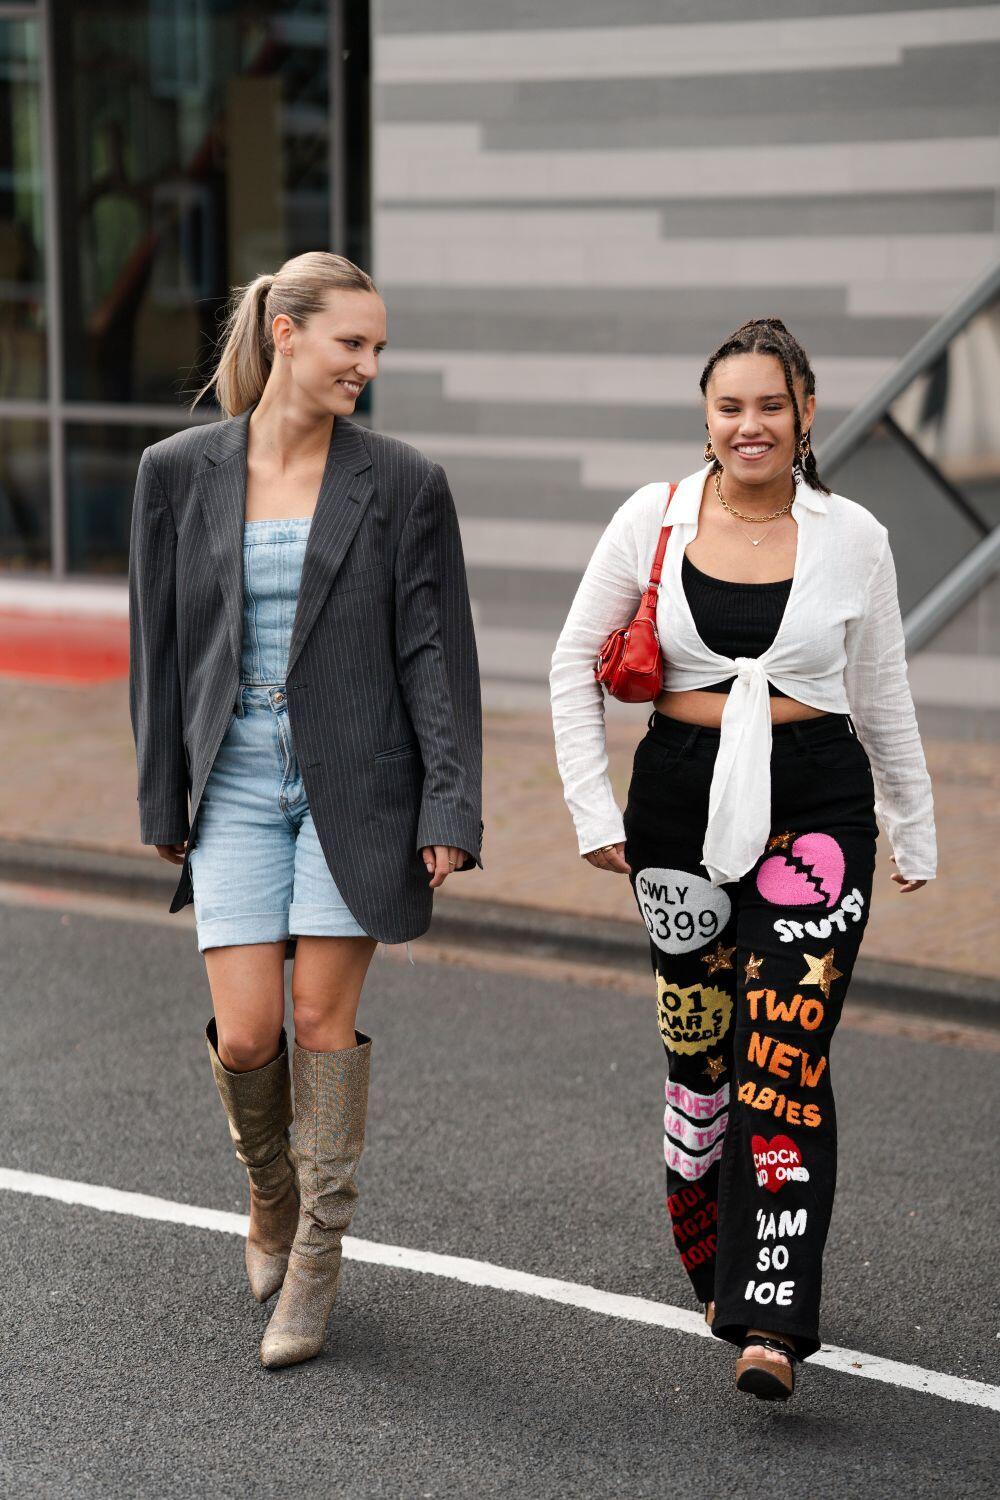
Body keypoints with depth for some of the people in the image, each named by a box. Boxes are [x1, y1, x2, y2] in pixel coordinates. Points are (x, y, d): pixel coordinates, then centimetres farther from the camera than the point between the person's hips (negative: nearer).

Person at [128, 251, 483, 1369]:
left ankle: (317, 1258, 19)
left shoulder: (402, 483, -2)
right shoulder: (180, 473, 2)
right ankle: (270, 1195, 30)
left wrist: (451, 809, -9)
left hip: (354, 783, -1)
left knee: (325, 1023, 1)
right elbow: (158, 646, 7)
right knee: (245, 1035, -3)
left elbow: (437, 654, -3)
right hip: (237, 783, 1)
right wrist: (162, 802, 7)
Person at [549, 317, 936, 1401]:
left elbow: (882, 699, 13)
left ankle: (771, 1320, -11)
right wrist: (592, 809, 3)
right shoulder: (654, 517, 2)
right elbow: (574, 662, 8)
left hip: (814, 807, -1)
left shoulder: (853, 539, 2)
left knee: (783, 1051, -11)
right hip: (683, 803, 1)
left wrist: (914, 832, 19)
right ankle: (713, 1267, 30)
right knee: (697, 1049, 7)